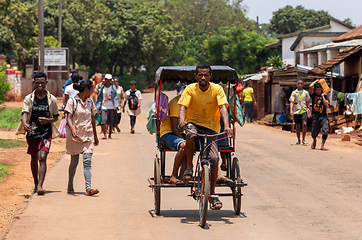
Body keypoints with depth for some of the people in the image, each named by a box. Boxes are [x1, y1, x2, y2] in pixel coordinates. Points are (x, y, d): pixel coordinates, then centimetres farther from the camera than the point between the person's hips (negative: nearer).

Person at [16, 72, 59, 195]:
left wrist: (47, 120, -14)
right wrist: (25, 124, -34)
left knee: (42, 157, -16)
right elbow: (25, 114, -12)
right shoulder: (28, 99, 0)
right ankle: (36, 183, 32)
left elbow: (56, 117, 8)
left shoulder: (52, 99, 1)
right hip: (32, 132, 2)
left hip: (46, 133, -2)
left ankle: (40, 186, -22)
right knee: (34, 159, 14)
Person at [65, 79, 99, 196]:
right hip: (75, 136, -3)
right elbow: (69, 118, -11)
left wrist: (95, 136, 24)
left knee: (87, 161, -9)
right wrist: (73, 129, -29)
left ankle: (88, 188, -16)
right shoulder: (72, 101, -5)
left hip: (87, 136, 3)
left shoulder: (90, 102, 11)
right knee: (74, 162, 6)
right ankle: (70, 185, 24)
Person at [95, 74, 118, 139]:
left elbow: (115, 97, -1)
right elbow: (99, 98, 10)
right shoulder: (102, 88, 5)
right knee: (103, 121, -12)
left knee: (111, 122, 5)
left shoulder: (113, 88, 2)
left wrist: (115, 106, -15)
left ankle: (110, 135, 16)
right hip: (104, 107, 0)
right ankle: (104, 135, -13)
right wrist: (98, 108, 6)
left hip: (111, 107, 0)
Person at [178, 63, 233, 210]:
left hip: (211, 127, 1)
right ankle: (189, 167, -17)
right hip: (193, 123, 0)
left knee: (213, 158, -16)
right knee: (190, 133, -38)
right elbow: (183, 107, -16)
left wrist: (226, 125, -33)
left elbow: (223, 107, -16)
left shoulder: (217, 89, -6)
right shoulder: (190, 89, -6)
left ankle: (212, 194, -3)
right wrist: (182, 120, -38)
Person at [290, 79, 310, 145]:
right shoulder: (294, 93, 3)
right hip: (296, 110, 0)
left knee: (304, 124, -18)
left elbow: (307, 102, 15)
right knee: (297, 126, 7)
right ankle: (298, 140, 21)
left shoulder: (306, 93, 7)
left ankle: (303, 139, -8)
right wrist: (291, 110, -18)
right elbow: (292, 102, -5)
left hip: (303, 110, 0)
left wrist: (309, 110, 16)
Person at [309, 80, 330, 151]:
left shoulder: (324, 96, 7)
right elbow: (310, 86, -13)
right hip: (315, 117, 0)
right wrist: (316, 81, 2)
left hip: (324, 116, 0)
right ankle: (314, 140, 43)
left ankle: (322, 146, -12)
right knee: (314, 132, 10)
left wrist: (323, 96, -4)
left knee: (325, 131, -16)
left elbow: (326, 105, -10)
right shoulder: (313, 95, 3)